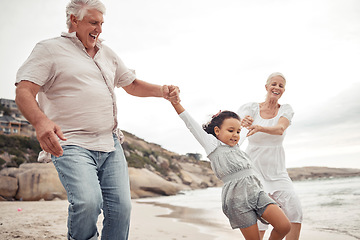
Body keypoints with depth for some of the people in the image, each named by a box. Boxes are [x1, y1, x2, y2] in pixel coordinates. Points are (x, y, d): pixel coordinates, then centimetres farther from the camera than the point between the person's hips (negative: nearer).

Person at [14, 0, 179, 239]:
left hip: (111, 145, 6)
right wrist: (40, 120, -32)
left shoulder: (107, 54, 20)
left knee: (121, 207, 1)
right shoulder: (50, 49, 0)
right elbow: (24, 92, -10)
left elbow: (132, 84, 27)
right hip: (72, 145, -6)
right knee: (88, 202, -27)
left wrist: (161, 90, 6)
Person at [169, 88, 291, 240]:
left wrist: (221, 118, 29)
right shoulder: (213, 146, 3)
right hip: (237, 198, -6)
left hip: (256, 192, 7)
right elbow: (193, 126, -4)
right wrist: (177, 104, -9)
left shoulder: (236, 147, 20)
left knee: (284, 226, -6)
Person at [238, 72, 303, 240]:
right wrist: (242, 122, -43)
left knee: (294, 210, -12)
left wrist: (259, 128, -41)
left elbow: (280, 129, -21)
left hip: (276, 168, 3)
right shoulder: (251, 108, -3)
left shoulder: (286, 110, 1)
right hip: (254, 167, -2)